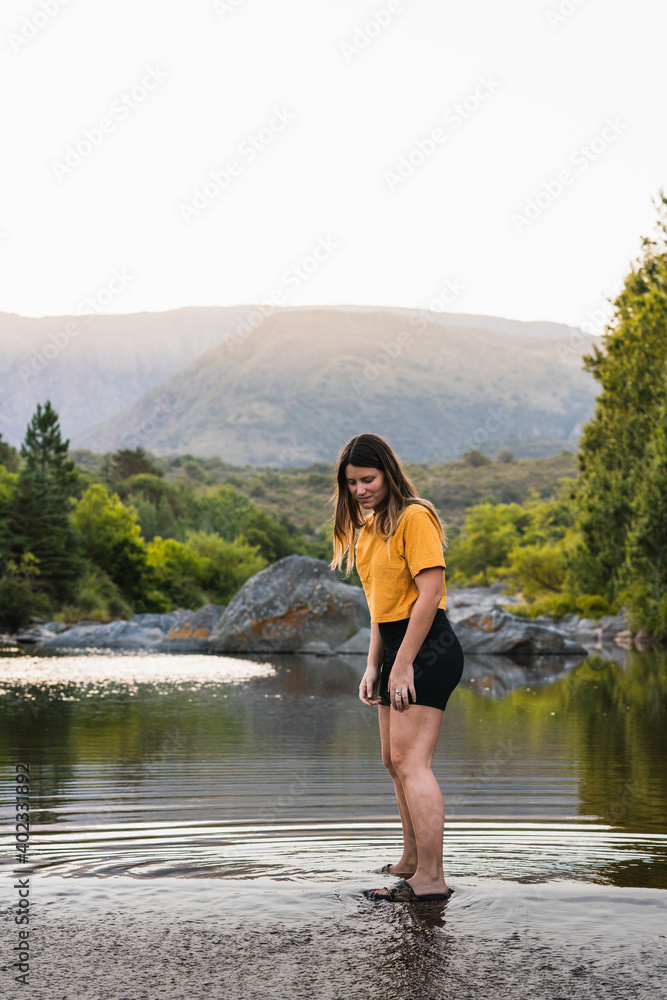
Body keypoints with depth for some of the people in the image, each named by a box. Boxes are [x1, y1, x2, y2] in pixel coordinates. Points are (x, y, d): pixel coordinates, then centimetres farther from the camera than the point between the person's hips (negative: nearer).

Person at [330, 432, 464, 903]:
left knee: (411, 762, -15)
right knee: (395, 760, 16)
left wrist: (403, 666, -20)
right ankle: (412, 861, 29)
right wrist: (374, 667, 13)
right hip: (396, 648, 10)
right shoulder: (369, 525, 16)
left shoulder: (414, 517, -13)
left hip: (428, 649, -10)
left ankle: (431, 879, -16)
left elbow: (429, 594, -19)